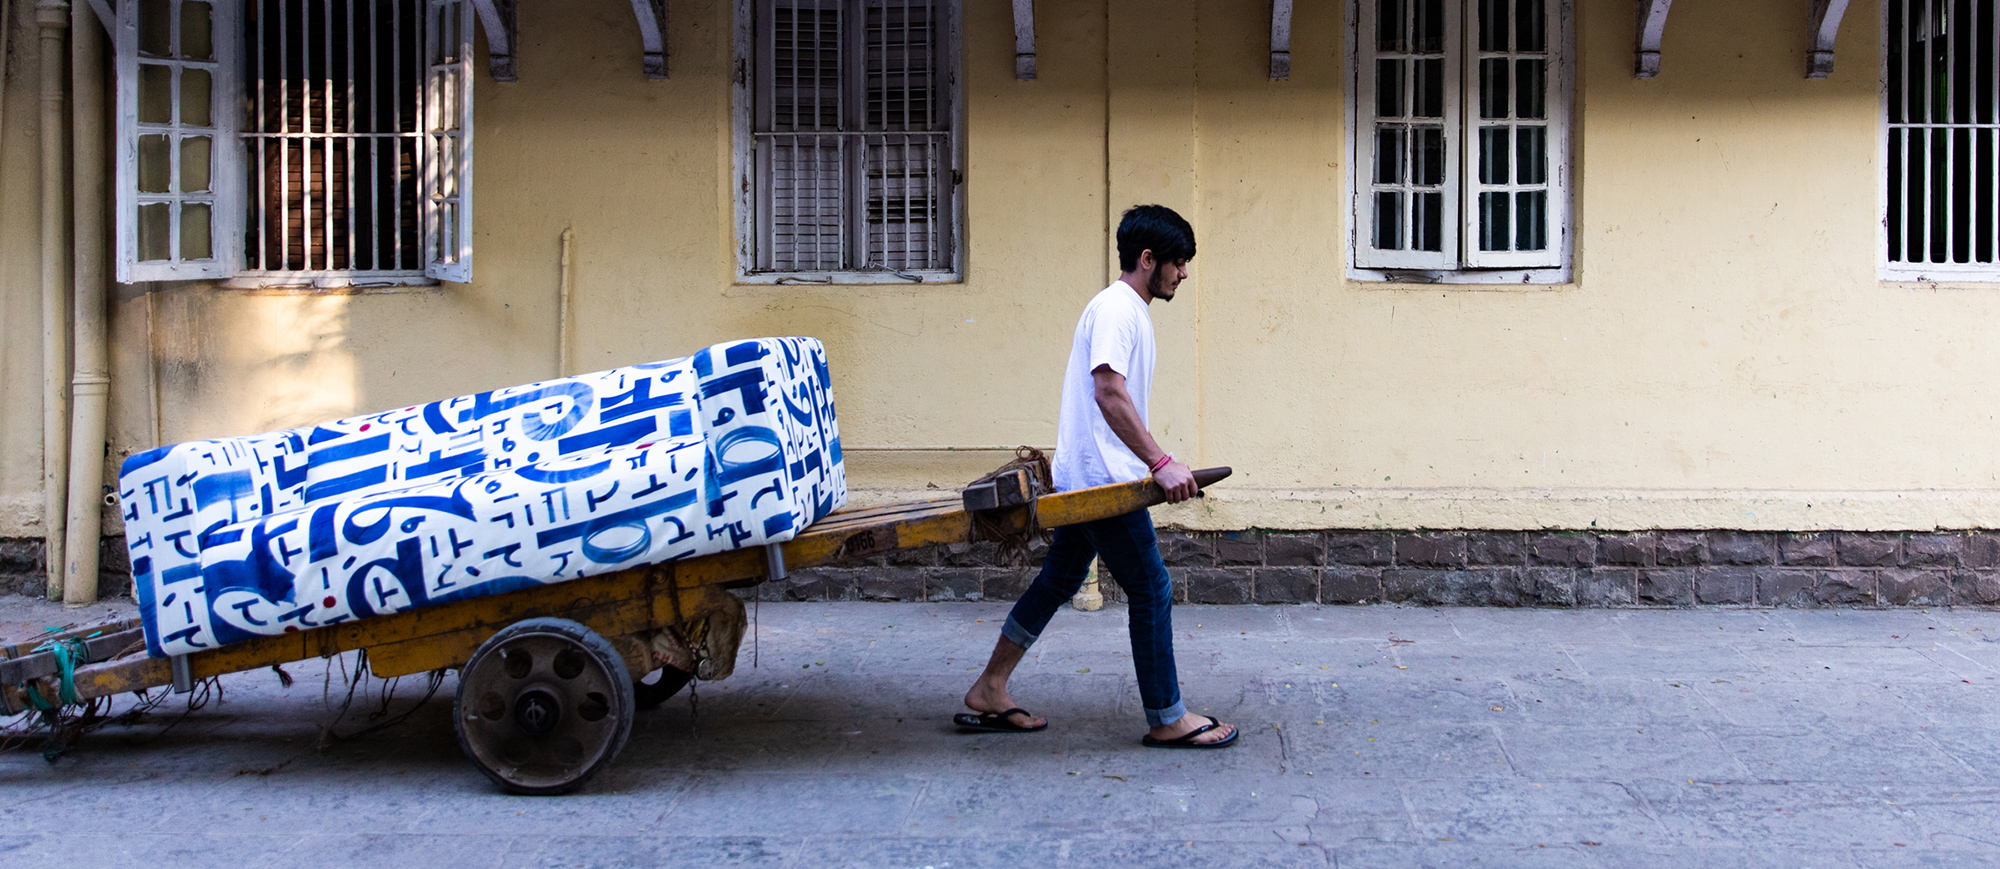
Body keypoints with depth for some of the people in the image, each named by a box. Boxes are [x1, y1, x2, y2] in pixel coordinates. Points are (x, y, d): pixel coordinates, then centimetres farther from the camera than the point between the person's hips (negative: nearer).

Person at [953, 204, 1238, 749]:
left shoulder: (1129, 310, 18)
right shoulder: (1116, 308, -15)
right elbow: (1109, 393, -26)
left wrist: (1155, 465, 22)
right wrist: (1161, 462, -30)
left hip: (1086, 478, 11)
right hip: (1101, 478, -11)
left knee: (1058, 581, 14)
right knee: (1152, 589, -4)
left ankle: (988, 695, 20)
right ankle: (1167, 720, 5)